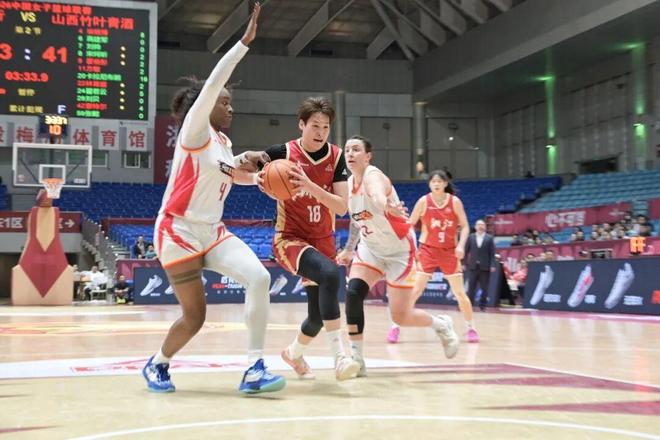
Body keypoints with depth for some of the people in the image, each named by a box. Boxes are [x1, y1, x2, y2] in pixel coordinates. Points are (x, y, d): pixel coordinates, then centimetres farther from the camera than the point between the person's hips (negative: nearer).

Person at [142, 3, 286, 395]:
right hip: (178, 233, -7)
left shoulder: (222, 143, 12)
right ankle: (157, 365, 27)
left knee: (259, 277, -18)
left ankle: (255, 370, -16)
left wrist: (247, 166, 3)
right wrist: (245, 42, -24)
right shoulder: (195, 131, -8)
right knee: (195, 316, -4)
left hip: (213, 232, 7)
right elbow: (212, 84, -21)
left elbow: (244, 178, 26)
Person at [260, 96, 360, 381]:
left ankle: (294, 353, 41)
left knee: (319, 315, 7)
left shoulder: (335, 157, -2)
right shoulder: (282, 153, -11)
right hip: (290, 239, -5)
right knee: (330, 273, -35)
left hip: (322, 240, 5)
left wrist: (310, 186, -26)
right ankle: (339, 356, -33)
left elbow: (342, 207, -11)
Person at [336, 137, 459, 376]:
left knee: (401, 317, -1)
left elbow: (378, 195, -52)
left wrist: (387, 206, -73)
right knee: (353, 292, -20)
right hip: (371, 248, 6)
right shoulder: (349, 183, -1)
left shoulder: (373, 176, -24)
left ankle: (442, 325, 30)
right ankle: (356, 357, -12)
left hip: (399, 250, -6)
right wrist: (349, 249, 22)